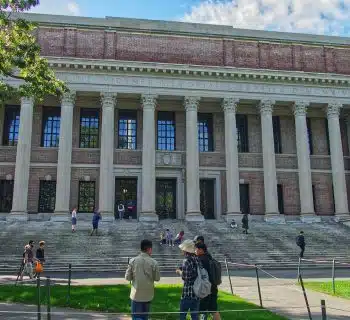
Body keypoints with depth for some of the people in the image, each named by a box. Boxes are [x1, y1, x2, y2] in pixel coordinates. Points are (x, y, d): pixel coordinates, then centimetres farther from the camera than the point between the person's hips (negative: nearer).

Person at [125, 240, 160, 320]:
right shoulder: (154, 262, -12)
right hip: (148, 295, 1)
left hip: (136, 294, -1)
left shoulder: (133, 261, -10)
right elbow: (157, 278, -3)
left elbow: (127, 277, -4)